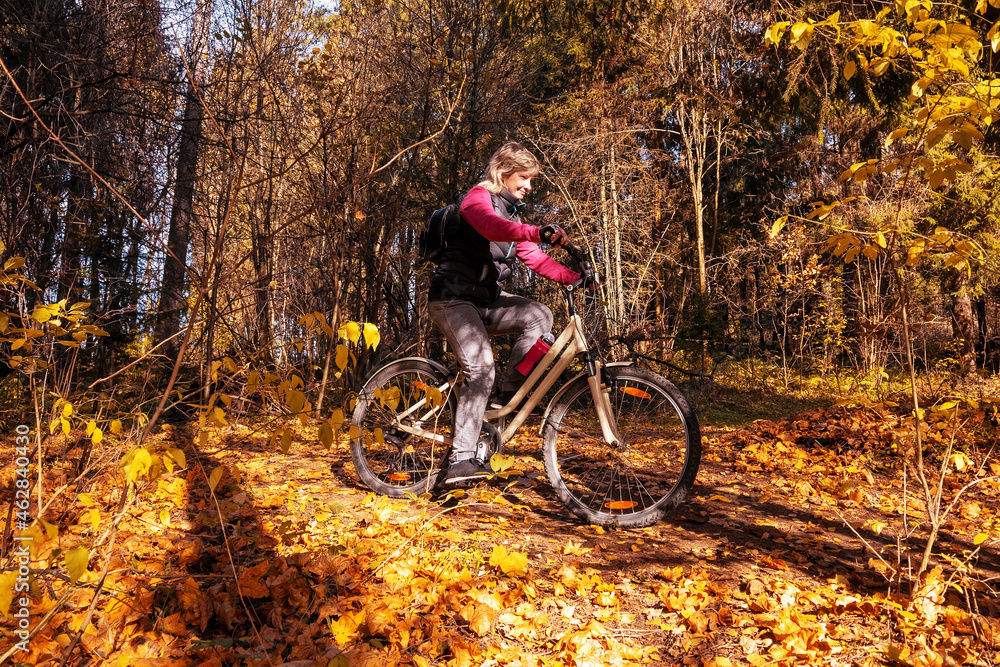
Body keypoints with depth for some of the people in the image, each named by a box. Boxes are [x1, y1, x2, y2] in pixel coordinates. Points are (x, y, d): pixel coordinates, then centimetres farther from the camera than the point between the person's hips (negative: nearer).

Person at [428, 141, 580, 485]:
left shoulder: (511, 213, 20)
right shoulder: (479, 197, -7)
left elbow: (535, 259, 12)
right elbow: (491, 226, -32)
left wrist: (575, 277, -1)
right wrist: (539, 232, -47)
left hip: (486, 300, 8)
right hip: (453, 298, -7)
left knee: (538, 316, -18)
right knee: (481, 370, -21)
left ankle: (510, 393, -6)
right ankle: (461, 461, -18)